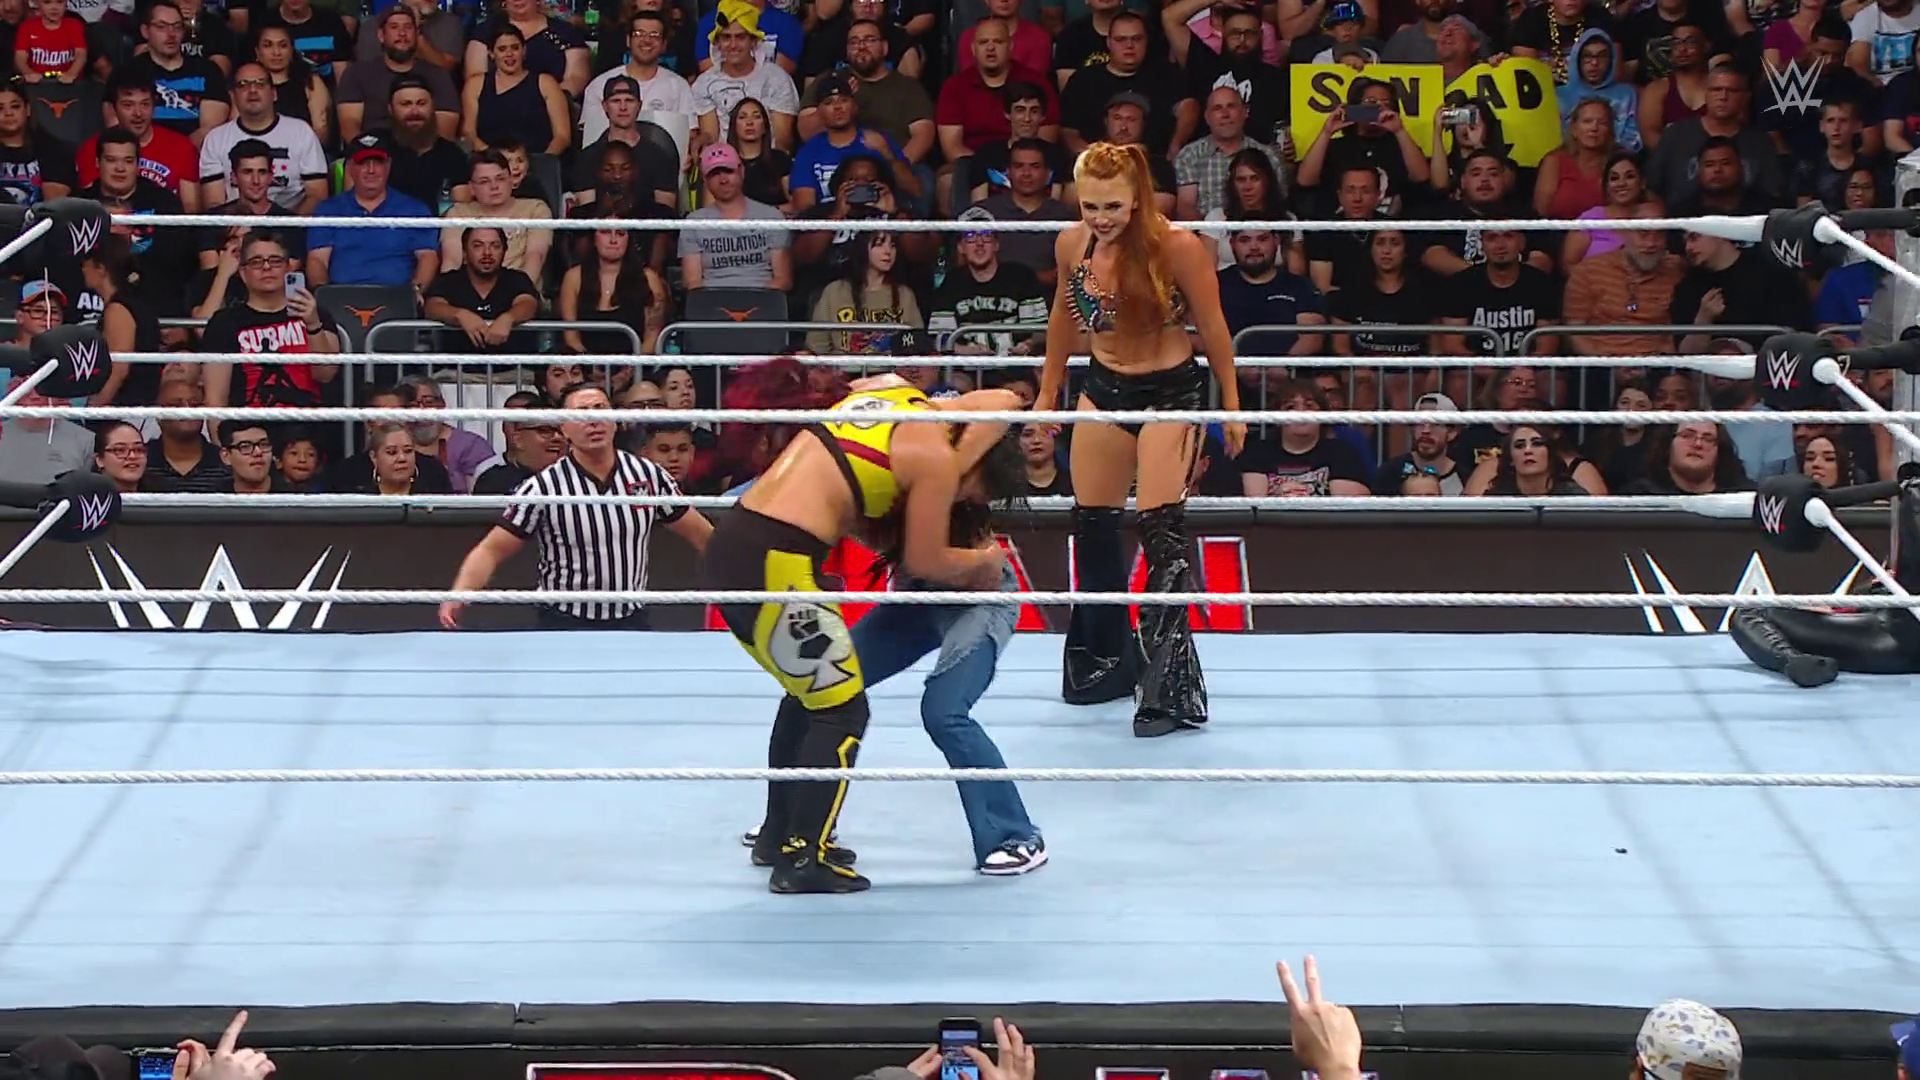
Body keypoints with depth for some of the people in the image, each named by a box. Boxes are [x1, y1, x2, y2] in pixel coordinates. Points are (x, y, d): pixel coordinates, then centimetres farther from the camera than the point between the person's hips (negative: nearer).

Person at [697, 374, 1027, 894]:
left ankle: (779, 836, 33)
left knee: (810, 692, 24)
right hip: (776, 565, -9)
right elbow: (924, 563, 1)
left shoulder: (891, 390, 16)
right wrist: (983, 560, 18)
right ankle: (802, 862, 4)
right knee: (842, 711, 2)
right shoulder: (939, 459, -6)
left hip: (729, 546, 9)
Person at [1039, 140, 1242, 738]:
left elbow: (1212, 328, -9)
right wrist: (1047, 394, 18)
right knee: (1091, 526, 13)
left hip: (1171, 391, -6)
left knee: (1161, 527, -15)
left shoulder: (1178, 247, -21)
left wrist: (1231, 404, -4)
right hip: (1104, 390, 6)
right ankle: (1105, 659, 32)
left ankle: (1170, 686, -16)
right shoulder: (1072, 245, -7)